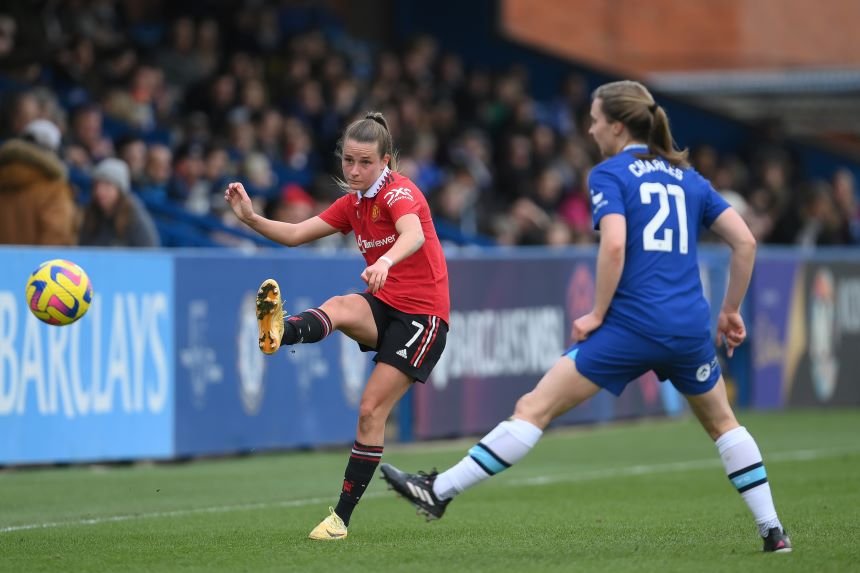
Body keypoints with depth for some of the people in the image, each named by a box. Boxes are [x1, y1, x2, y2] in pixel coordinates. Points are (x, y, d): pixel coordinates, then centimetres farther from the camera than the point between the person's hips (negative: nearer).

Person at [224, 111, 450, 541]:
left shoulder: (399, 192, -14)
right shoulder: (353, 203, 9)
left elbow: (414, 234, -36)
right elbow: (296, 234, 9)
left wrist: (386, 261, -58)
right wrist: (252, 219, -9)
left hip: (423, 312, -6)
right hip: (383, 306, 6)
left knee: (371, 410, -10)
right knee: (339, 307, -30)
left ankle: (342, 516, -4)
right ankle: (279, 332, -63)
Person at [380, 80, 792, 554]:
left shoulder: (610, 174, 0)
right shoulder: (689, 178, 16)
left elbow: (614, 245, -17)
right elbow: (745, 241, 11)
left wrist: (598, 313, -7)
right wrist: (731, 311, 19)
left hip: (631, 325, -5)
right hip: (690, 329, 5)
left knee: (534, 408, -3)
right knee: (722, 422, 27)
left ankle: (440, 492, -4)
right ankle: (772, 532, 25)